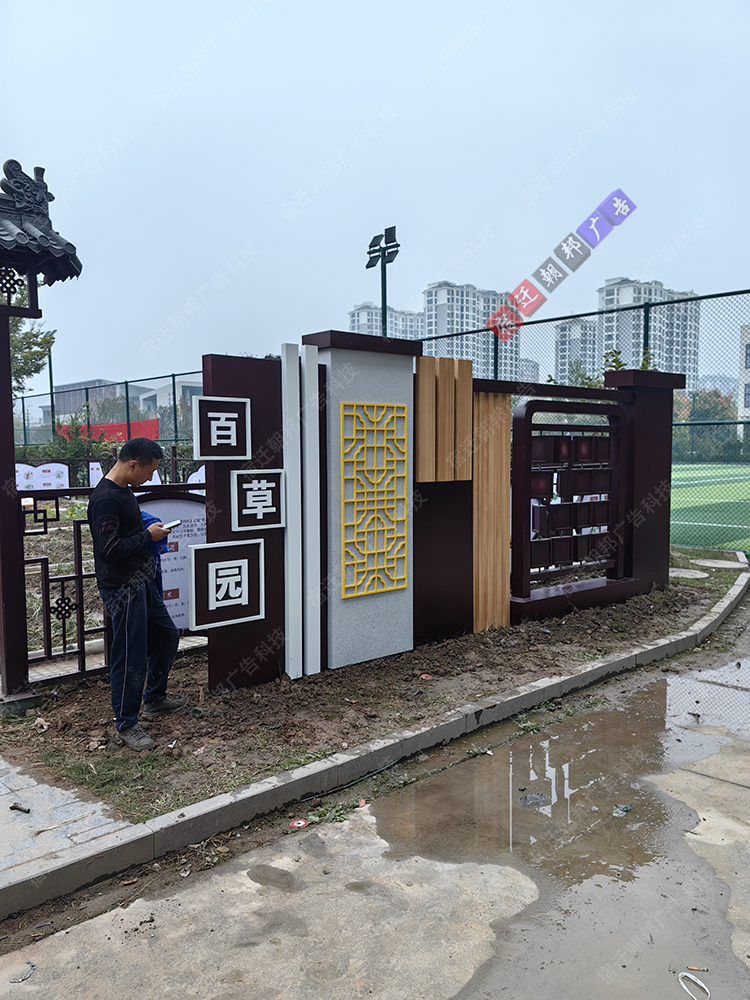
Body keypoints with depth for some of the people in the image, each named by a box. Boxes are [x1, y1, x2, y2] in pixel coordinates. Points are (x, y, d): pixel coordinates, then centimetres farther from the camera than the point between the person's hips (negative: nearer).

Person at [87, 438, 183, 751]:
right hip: (122, 588, -10)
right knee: (131, 657, -2)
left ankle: (154, 700, 38)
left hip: (143, 582, 11)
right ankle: (126, 725, 14)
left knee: (166, 635, 21)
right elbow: (110, 548, -26)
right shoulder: (105, 498, -21)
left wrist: (150, 529, 9)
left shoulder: (123, 492, 11)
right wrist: (148, 535, -15)